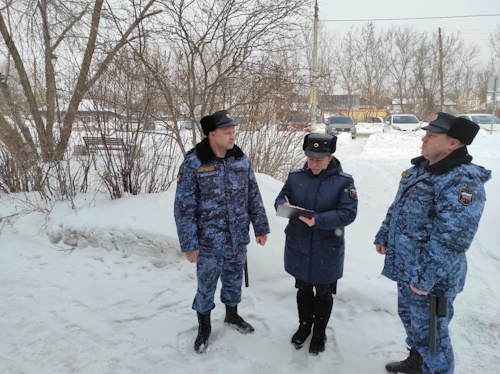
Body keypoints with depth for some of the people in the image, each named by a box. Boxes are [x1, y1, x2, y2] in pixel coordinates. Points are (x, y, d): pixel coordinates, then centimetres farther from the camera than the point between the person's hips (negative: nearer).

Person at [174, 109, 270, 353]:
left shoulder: (241, 160, -2)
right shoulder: (193, 163, -16)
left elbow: (253, 196, 6)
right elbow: (184, 207, -13)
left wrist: (260, 227, 7)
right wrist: (189, 244, -13)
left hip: (238, 239, 4)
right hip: (209, 242, -3)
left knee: (234, 281, 21)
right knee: (206, 286, 13)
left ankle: (232, 316, 47)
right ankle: (204, 328, 38)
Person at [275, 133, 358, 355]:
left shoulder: (343, 181, -14)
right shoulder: (296, 176, -3)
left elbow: (348, 213, -19)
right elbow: (281, 198, 3)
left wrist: (318, 220, -30)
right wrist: (283, 205, -22)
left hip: (326, 251, -2)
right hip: (299, 247, 3)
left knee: (323, 293, 16)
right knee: (303, 289, 21)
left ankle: (319, 333, 40)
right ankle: (304, 325, 45)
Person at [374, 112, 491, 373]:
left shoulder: (462, 181, -24)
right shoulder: (420, 168, 6)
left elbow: (451, 239, -29)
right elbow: (398, 207, 17)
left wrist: (425, 277, -26)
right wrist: (383, 236, 18)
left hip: (430, 276, -9)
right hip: (406, 266, 9)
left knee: (428, 331, 9)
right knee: (409, 316, 26)